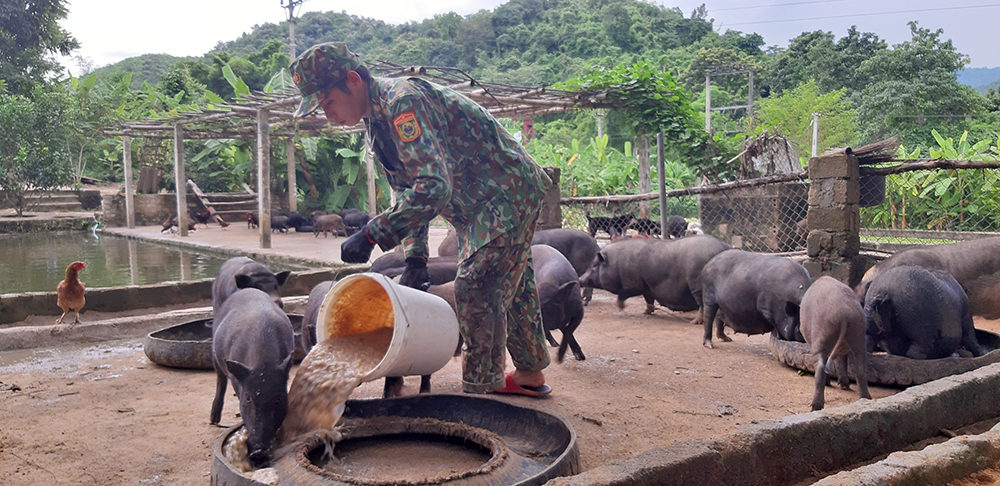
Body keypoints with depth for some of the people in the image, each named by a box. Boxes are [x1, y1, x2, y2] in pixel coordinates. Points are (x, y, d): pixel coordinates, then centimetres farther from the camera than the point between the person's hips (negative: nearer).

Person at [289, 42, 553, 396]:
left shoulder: (402, 100, -27)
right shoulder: (376, 121, 6)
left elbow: (433, 186, -38)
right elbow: (408, 191, 11)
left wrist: (372, 234, -35)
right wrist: (415, 258, 2)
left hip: (508, 191, -10)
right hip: (478, 205, 10)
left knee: (476, 290, -12)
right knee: (510, 288, 18)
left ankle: (478, 393, -1)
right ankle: (530, 376, 33)